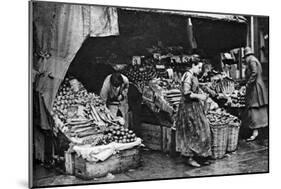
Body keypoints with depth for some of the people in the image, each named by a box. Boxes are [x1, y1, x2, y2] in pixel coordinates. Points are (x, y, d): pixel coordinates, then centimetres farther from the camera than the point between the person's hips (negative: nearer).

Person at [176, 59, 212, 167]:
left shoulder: (194, 76, 13)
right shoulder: (188, 76, -17)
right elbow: (186, 93, -24)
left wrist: (201, 96, 10)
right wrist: (199, 96, -18)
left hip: (195, 106, 10)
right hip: (188, 107, -10)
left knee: (200, 130, 11)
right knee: (193, 132, -6)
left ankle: (199, 156, 18)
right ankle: (190, 157, 3)